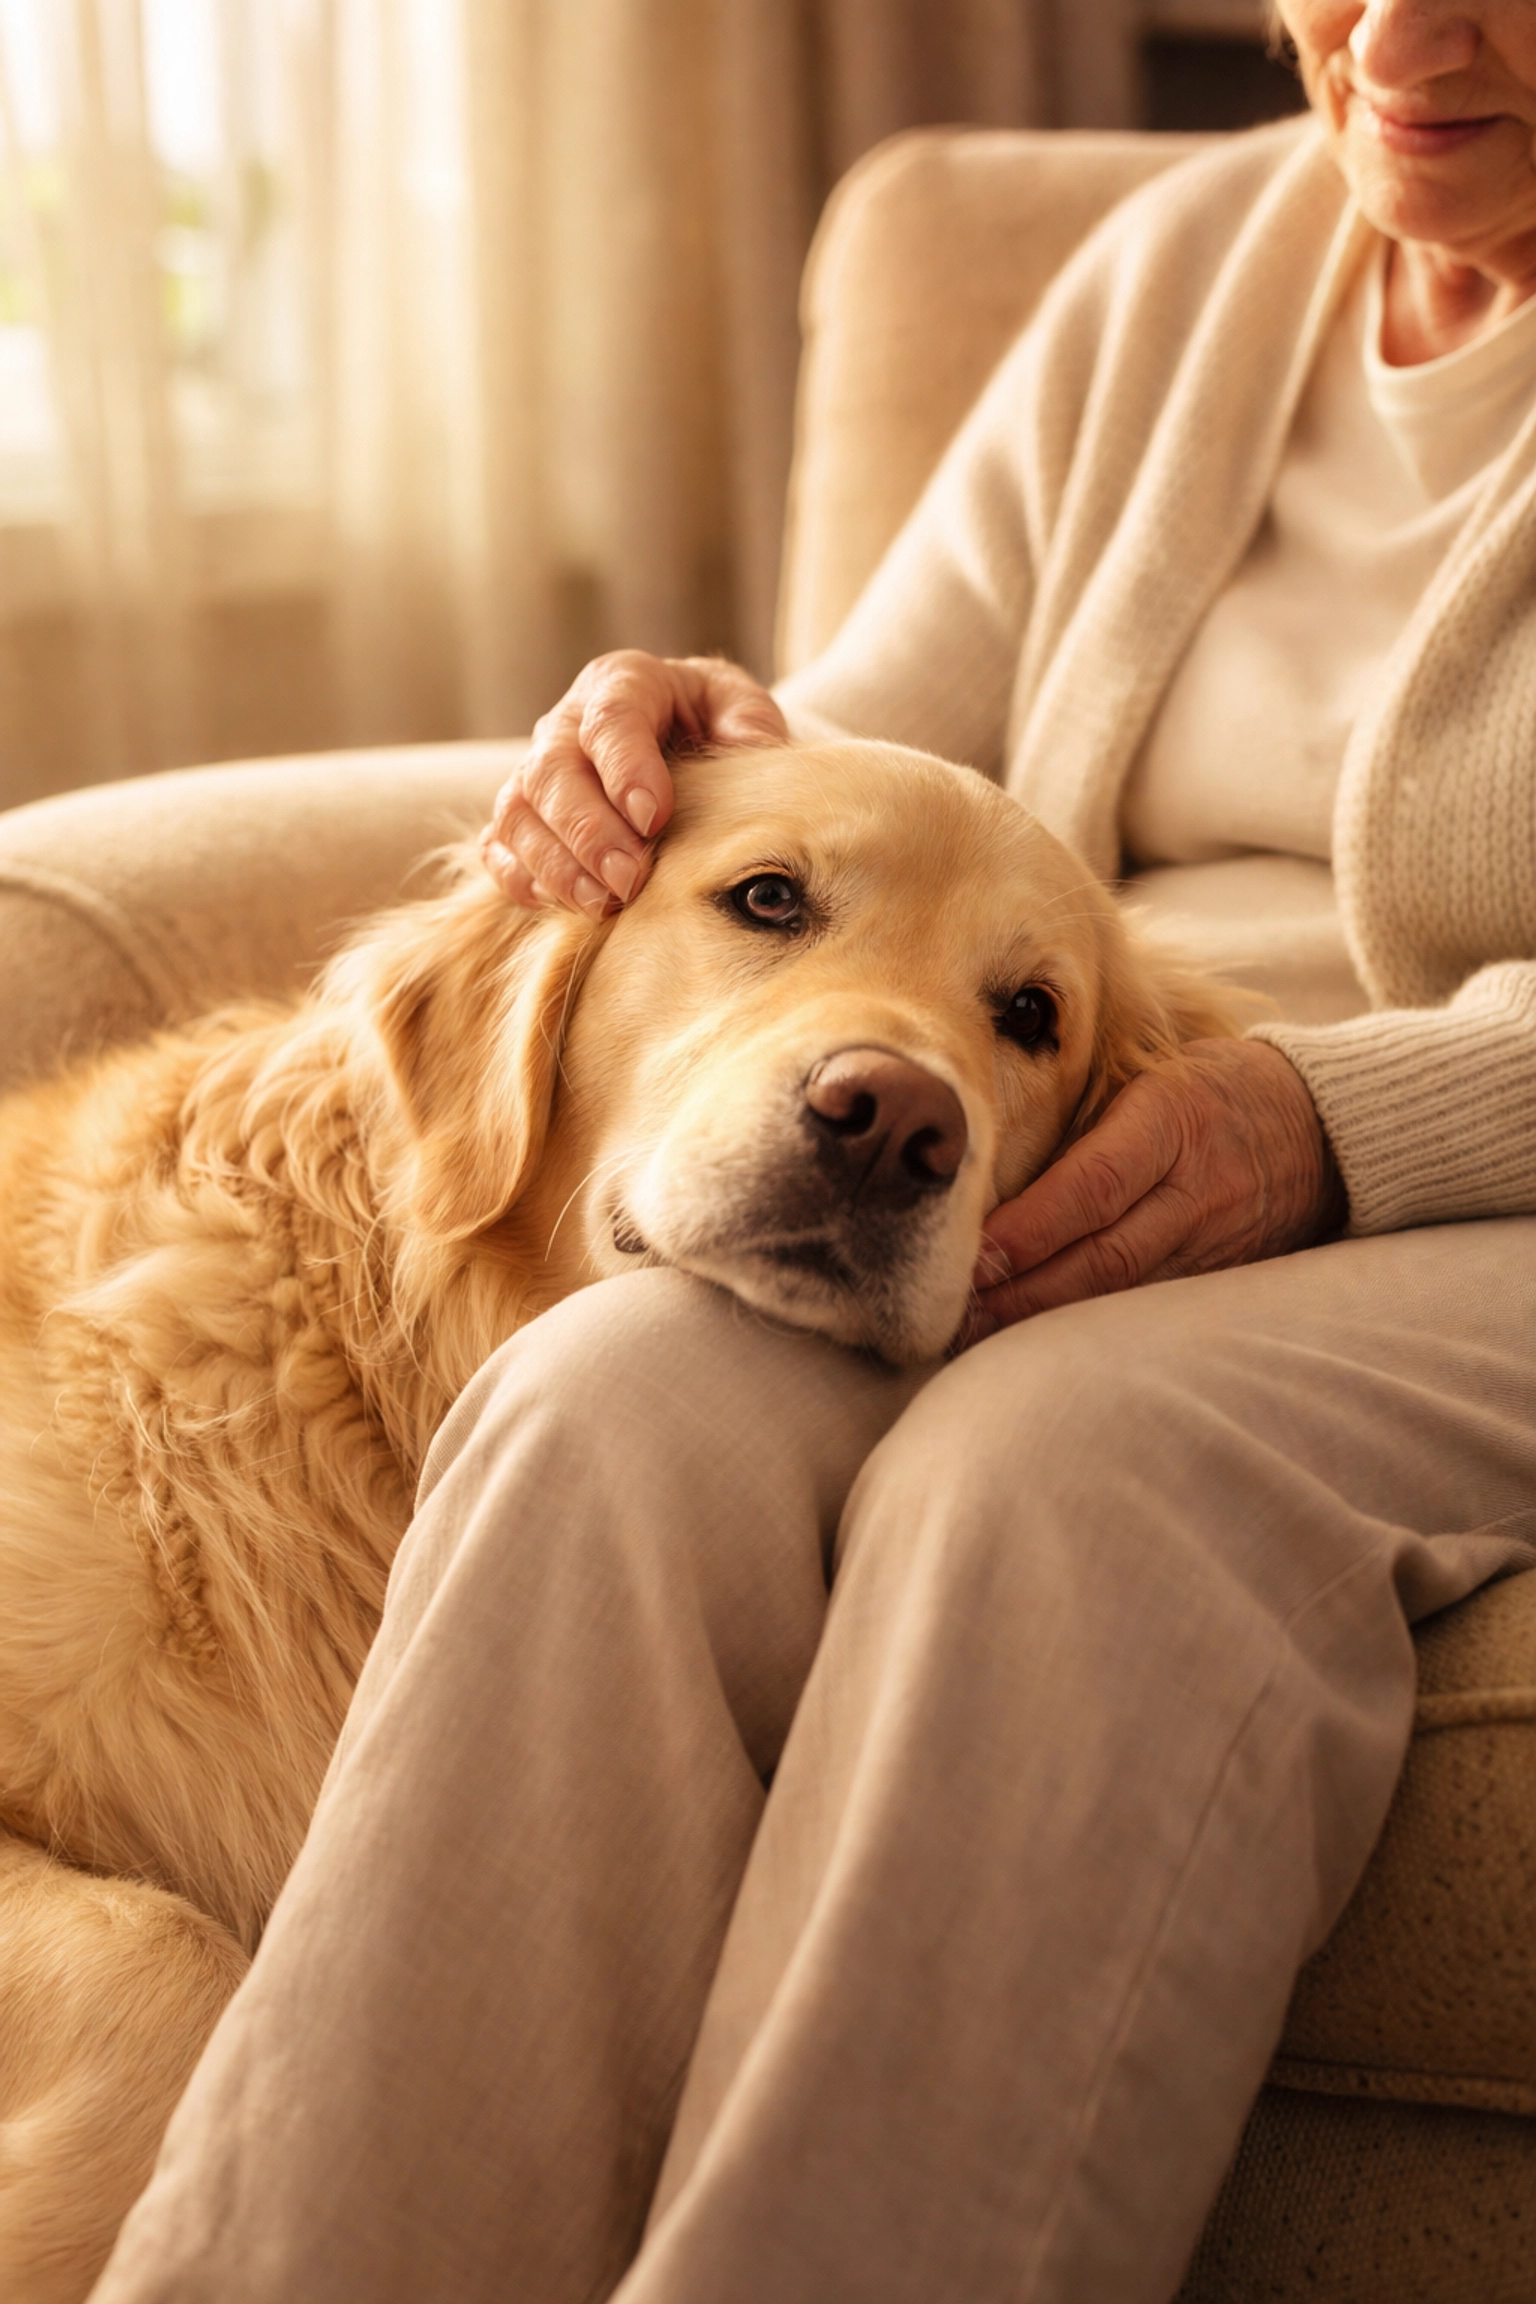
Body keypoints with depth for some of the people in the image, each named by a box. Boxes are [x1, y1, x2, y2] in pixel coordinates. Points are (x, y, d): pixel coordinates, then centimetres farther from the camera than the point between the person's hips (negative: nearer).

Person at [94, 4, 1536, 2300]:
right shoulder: (1185, 264, 17)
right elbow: (898, 761, 19)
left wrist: (1343, 1118, -23)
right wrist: (721, 758, -4)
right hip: (1090, 1195, 4)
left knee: (1060, 1472, -38)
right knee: (620, 1406, -29)